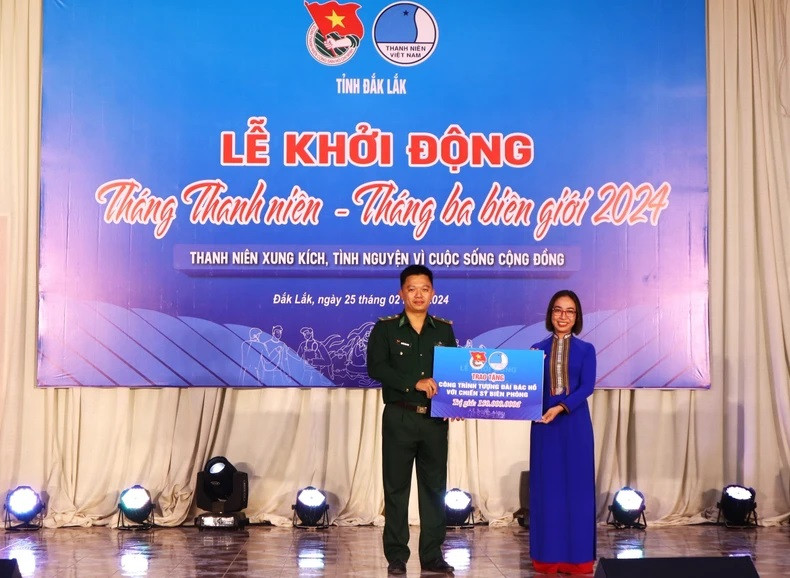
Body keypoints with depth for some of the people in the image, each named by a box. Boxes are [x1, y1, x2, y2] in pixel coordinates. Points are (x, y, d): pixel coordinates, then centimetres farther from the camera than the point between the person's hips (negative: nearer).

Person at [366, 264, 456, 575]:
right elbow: (375, 367, -12)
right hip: (399, 418, -2)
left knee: (434, 487, 5)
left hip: (435, 419, 3)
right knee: (396, 487, 3)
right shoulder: (385, 328, 0)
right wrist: (415, 383, -20)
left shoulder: (444, 330, 9)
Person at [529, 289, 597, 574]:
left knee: (576, 487, 1)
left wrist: (560, 408, -19)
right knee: (547, 487, 3)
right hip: (544, 425, 1)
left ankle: (577, 557, 7)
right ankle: (548, 557, 9)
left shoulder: (586, 350, 5)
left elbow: (587, 387, -7)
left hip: (575, 425, -1)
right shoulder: (537, 349, 9)